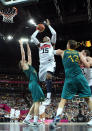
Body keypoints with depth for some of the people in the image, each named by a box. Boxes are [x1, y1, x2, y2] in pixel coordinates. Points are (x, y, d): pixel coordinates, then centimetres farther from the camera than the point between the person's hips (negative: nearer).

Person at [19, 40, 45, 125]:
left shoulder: (29, 65, 22)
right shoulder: (24, 66, 2)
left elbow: (29, 54, 29)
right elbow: (23, 54, 0)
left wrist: (28, 45, 33)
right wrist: (21, 45, 7)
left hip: (35, 84, 9)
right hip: (33, 84, -9)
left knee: (35, 103, 9)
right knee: (37, 102, -12)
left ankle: (27, 119, 12)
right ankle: (35, 121, -12)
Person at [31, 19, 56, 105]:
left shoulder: (51, 43, 17)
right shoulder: (40, 45, 27)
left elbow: (54, 33, 5)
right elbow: (33, 37, 24)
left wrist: (48, 25, 14)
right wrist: (38, 30, 32)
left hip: (50, 62, -6)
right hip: (42, 64, 6)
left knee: (48, 76, -27)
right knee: (42, 79, 5)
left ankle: (48, 98, -34)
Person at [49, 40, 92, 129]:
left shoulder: (63, 52, 15)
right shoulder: (79, 54, 13)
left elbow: (56, 52, 37)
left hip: (69, 79, 0)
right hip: (79, 77, 0)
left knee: (63, 100, 3)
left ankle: (57, 117, -16)